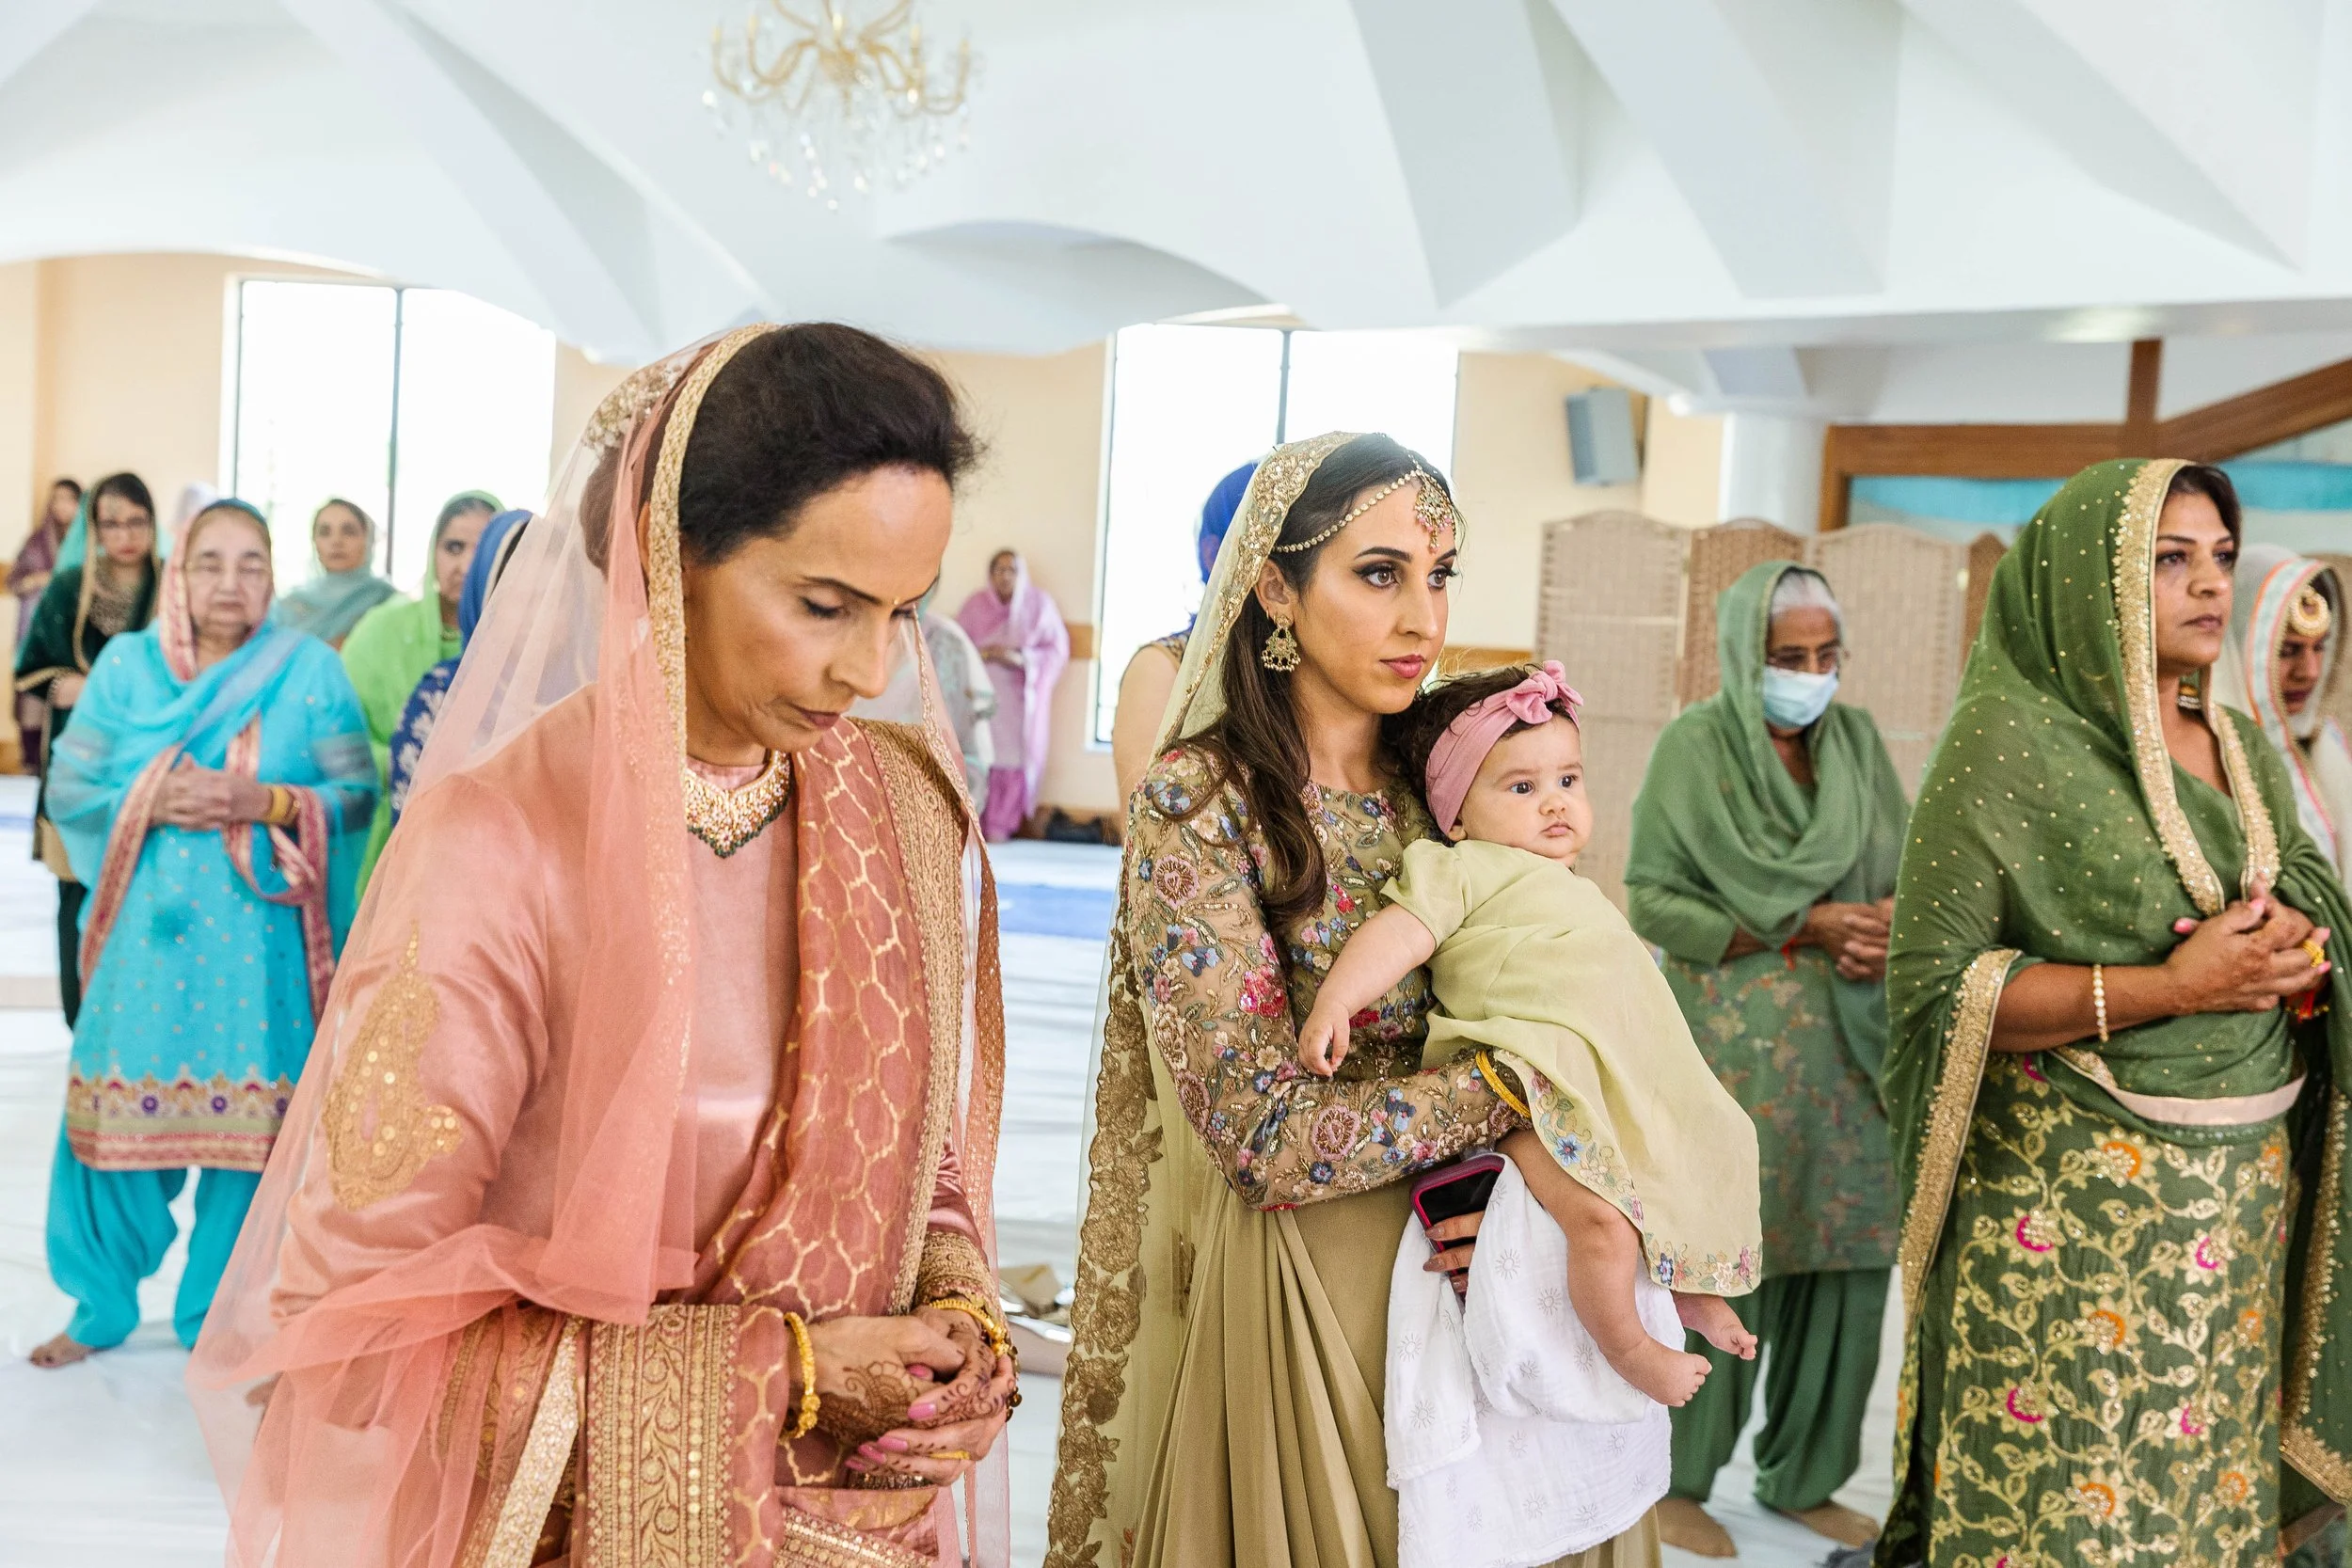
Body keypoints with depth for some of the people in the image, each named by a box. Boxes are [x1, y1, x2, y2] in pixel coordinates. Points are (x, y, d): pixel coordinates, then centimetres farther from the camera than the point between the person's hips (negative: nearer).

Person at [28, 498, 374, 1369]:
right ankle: (101, 1308, 26)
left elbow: (356, 795, -2)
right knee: (115, 1117, 5)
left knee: (246, 1127, 2)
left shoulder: (310, 670, 3)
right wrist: (148, 801, -11)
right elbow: (68, 788, 6)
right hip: (144, 938, 2)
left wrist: (268, 803, -17)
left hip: (256, 945, -1)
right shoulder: (126, 664, 8)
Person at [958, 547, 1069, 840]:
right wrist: (982, 653, -15)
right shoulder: (976, 604, 4)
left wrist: (1020, 658, -14)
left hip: (1022, 693, 0)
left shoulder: (1039, 603, 1)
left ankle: (1000, 825, 1)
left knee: (1014, 755, -7)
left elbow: (1057, 650, 0)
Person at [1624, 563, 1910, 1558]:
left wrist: (1889, 934, -13)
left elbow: (1905, 875, 11)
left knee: (1848, 1258, 6)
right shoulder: (1694, 745, -6)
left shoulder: (1856, 741, 8)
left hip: (1849, 1045, 5)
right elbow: (1652, 898, -11)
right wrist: (1804, 926, -17)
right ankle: (1676, 1477, 18)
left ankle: (1802, 1476, 24)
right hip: (1733, 1045, -5)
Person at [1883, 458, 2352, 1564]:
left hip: (2245, 1182, 6)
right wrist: (2166, 987, -21)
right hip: (2077, 1196, -6)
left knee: (2208, 1477, 9)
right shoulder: (2007, 743, -10)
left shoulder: (2240, 747, 11)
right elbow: (1936, 984, -13)